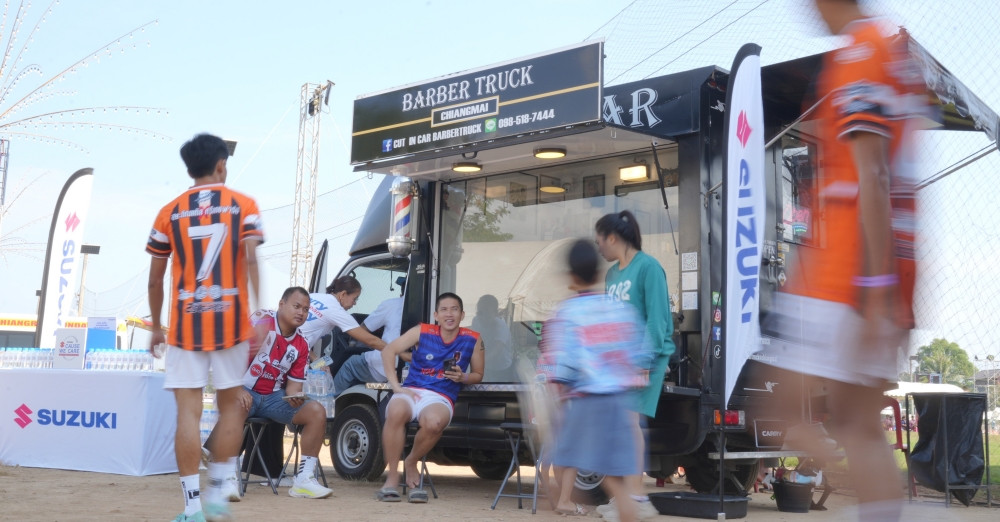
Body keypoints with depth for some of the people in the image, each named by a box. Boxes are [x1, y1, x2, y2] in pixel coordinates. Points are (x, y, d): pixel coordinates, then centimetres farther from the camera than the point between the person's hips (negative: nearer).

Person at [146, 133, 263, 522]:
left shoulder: (169, 213, 8)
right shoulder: (243, 205, 3)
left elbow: (155, 279, 8)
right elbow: (251, 261, -10)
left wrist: (156, 327, 19)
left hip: (185, 323, 1)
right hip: (231, 321, 0)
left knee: (188, 411, 0)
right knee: (230, 405, 15)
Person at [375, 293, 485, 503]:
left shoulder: (473, 340, 5)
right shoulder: (422, 332, 4)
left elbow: (478, 375, 17)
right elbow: (389, 351, 5)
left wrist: (462, 377, -7)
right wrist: (396, 386, -4)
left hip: (440, 398, 0)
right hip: (411, 390, 0)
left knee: (434, 422, -38)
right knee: (396, 412, -37)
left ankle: (411, 463, -5)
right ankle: (392, 476, -21)